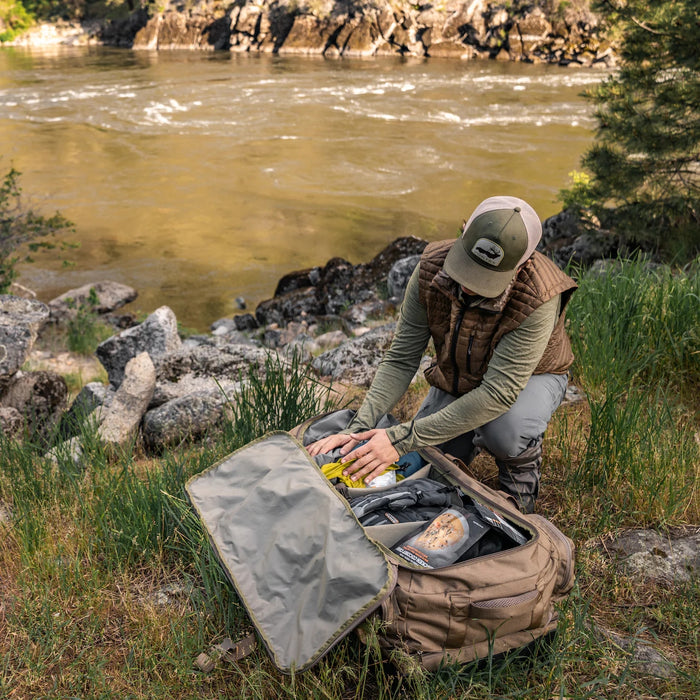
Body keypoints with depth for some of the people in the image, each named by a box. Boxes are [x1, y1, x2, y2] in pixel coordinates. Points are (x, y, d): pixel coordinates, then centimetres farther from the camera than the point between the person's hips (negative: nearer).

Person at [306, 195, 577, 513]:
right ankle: (475, 437, 24)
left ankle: (523, 467, -1)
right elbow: (401, 359, -22)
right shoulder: (432, 267, -27)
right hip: (456, 377, 4)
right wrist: (358, 428, -35)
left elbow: (498, 393, -42)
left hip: (529, 376, -3)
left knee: (504, 431, -37)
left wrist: (402, 439, -45)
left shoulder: (539, 298, -40)